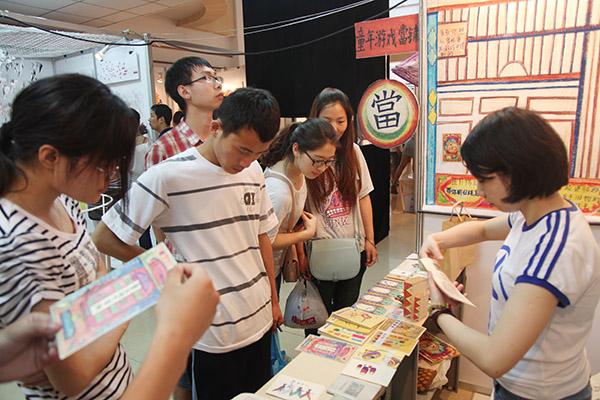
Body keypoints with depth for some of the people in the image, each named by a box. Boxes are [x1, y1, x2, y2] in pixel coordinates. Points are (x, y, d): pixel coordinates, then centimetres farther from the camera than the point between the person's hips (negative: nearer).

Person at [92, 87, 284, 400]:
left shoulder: (253, 171, 1)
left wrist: (274, 300, 14)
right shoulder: (168, 177, -18)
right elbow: (104, 238, -11)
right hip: (212, 333, -6)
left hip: (259, 320, 6)